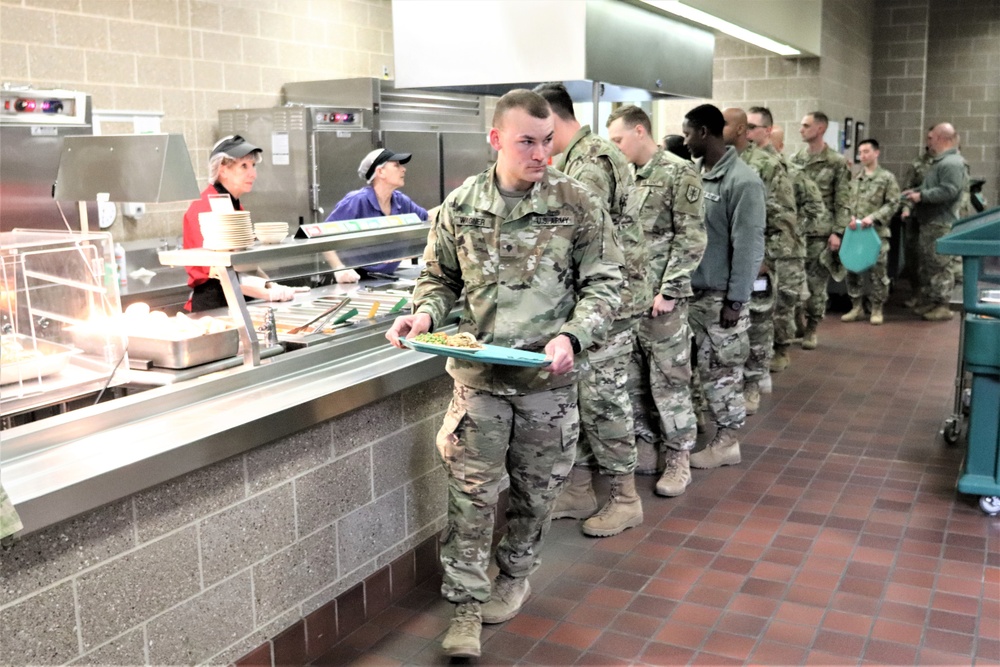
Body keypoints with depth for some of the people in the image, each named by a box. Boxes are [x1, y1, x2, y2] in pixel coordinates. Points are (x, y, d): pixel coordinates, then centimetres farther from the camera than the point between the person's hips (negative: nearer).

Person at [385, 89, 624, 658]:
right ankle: (467, 604, 16)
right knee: (471, 492, 2)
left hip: (548, 378, 0)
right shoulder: (460, 206, -2)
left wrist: (571, 337, -19)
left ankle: (515, 576, 39)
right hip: (479, 375, 0)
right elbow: (441, 278, 10)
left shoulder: (578, 203, -6)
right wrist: (425, 314, -11)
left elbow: (605, 282, -3)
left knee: (536, 490, 14)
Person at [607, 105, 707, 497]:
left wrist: (668, 290, -16)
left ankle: (678, 459, 12)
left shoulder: (679, 173, -8)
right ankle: (645, 446, 26)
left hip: (661, 297, -7)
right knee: (634, 377, 12)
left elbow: (691, 238, -12)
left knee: (669, 380, 1)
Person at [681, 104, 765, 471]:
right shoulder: (696, 174, 9)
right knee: (705, 368, 13)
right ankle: (718, 430, 25)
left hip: (721, 295, -7)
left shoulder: (742, 181, -15)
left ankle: (727, 442, 16)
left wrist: (735, 300, -17)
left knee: (724, 370, 4)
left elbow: (748, 246, -17)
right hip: (693, 291, 7)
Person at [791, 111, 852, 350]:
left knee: (816, 283, 3)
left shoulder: (836, 162, -2)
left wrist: (837, 232, -10)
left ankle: (811, 329, 13)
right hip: (793, 229, 3)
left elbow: (842, 201, -3)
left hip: (820, 232, -3)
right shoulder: (794, 160, 8)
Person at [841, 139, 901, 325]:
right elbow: (847, 202, 10)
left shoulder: (887, 178, 1)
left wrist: (873, 218, -15)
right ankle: (857, 308, 19)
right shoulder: (855, 178, 12)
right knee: (853, 270, 7)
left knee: (877, 271, -1)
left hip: (877, 232, -4)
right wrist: (850, 217, -8)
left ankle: (877, 309, 10)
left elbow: (893, 204, -4)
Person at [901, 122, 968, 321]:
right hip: (929, 222, 11)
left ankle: (942, 306, -1)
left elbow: (948, 191, -25)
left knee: (939, 264, -6)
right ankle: (928, 301, 24)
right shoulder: (939, 161, 18)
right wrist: (915, 191, 13)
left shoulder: (952, 163, -15)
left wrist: (921, 196, -21)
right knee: (926, 262, 15)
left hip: (941, 223, -11)